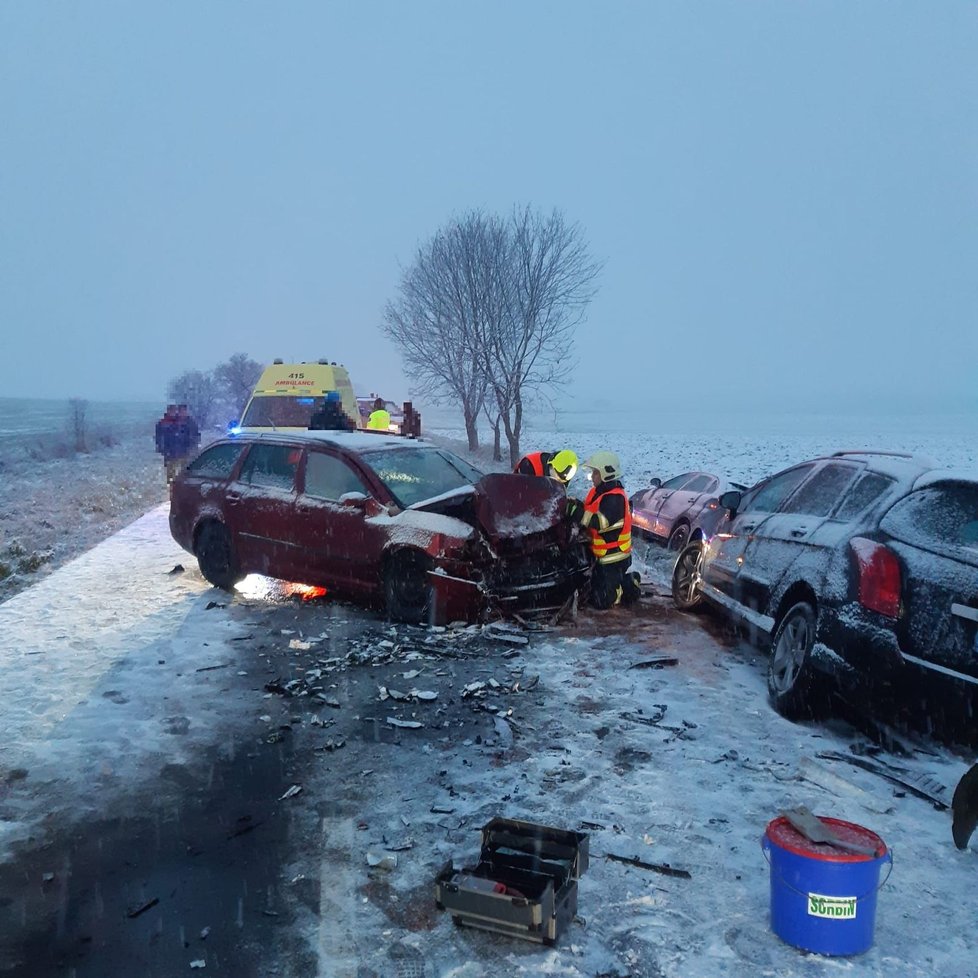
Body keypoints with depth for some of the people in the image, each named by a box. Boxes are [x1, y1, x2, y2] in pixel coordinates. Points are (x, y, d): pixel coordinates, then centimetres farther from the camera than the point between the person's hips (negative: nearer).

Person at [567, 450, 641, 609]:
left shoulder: (615, 497, -21)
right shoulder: (599, 492, 9)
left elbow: (602, 522, -33)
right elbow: (591, 513, 14)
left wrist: (578, 512, -36)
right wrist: (577, 506, -6)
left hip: (613, 557, -9)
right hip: (602, 555, 9)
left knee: (602, 602, -9)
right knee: (592, 593, 16)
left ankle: (630, 585, 11)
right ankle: (627, 579, 26)